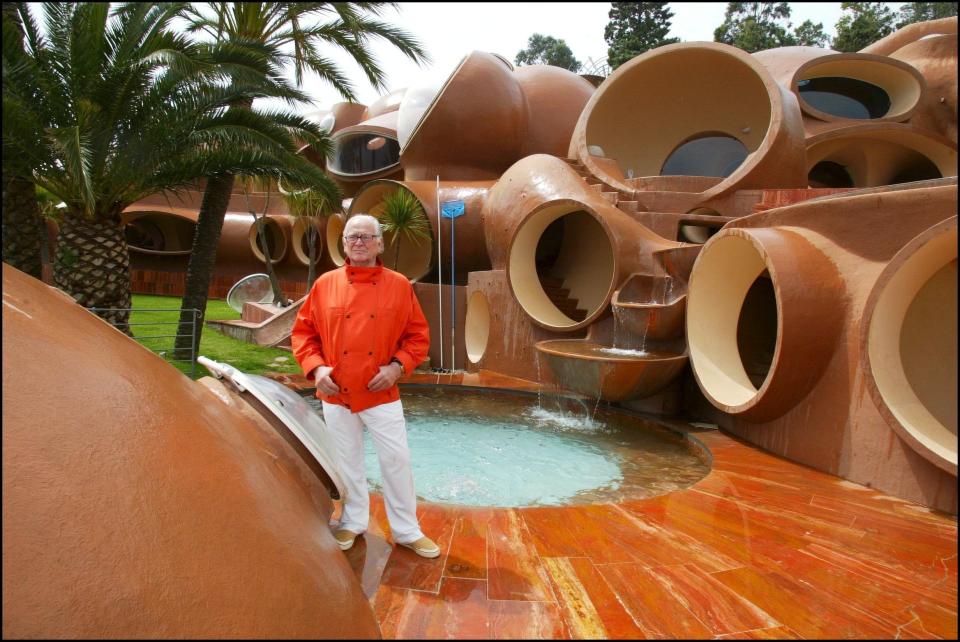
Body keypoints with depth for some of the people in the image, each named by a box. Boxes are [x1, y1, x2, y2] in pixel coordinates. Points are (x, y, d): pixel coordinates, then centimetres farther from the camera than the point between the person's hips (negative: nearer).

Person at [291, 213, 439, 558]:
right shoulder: (325, 284, 1)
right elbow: (303, 331, 5)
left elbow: (418, 336, 1)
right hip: (336, 393, 1)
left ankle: (407, 531, 20)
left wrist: (397, 366, -13)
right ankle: (352, 523, 34)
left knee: (397, 460, 3)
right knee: (347, 462, 14)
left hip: (381, 394, -1)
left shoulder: (399, 285, -2)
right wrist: (316, 367, -9)